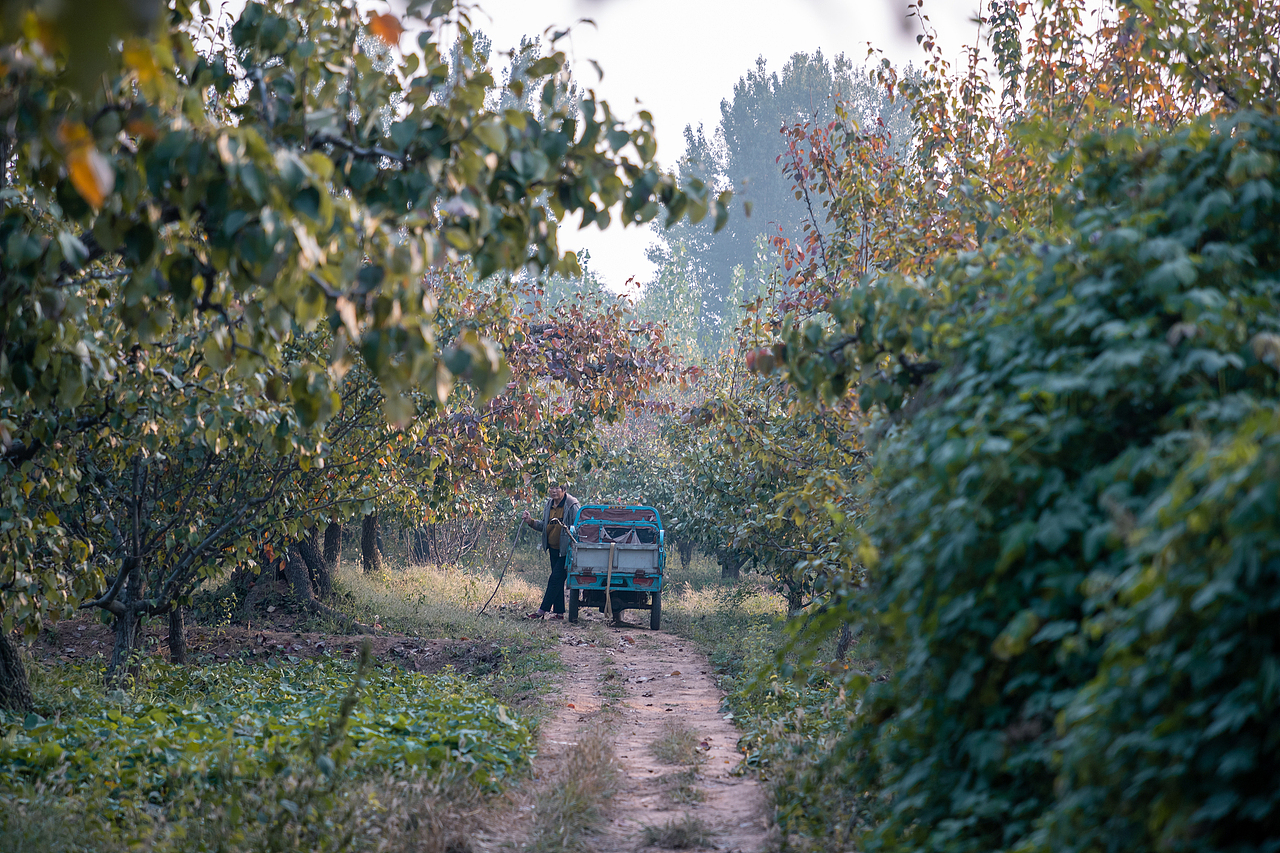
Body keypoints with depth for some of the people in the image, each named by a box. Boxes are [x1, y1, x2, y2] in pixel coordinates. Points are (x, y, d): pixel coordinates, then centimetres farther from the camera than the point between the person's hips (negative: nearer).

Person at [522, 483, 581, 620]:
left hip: (566, 550, -8)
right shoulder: (548, 506, 10)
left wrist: (568, 530, -30)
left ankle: (542, 611, -10)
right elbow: (544, 526, 17)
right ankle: (559, 612, 17)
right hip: (553, 549, 8)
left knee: (556, 579, -10)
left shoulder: (571, 506, -11)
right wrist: (531, 521, 3)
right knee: (557, 580, 11)